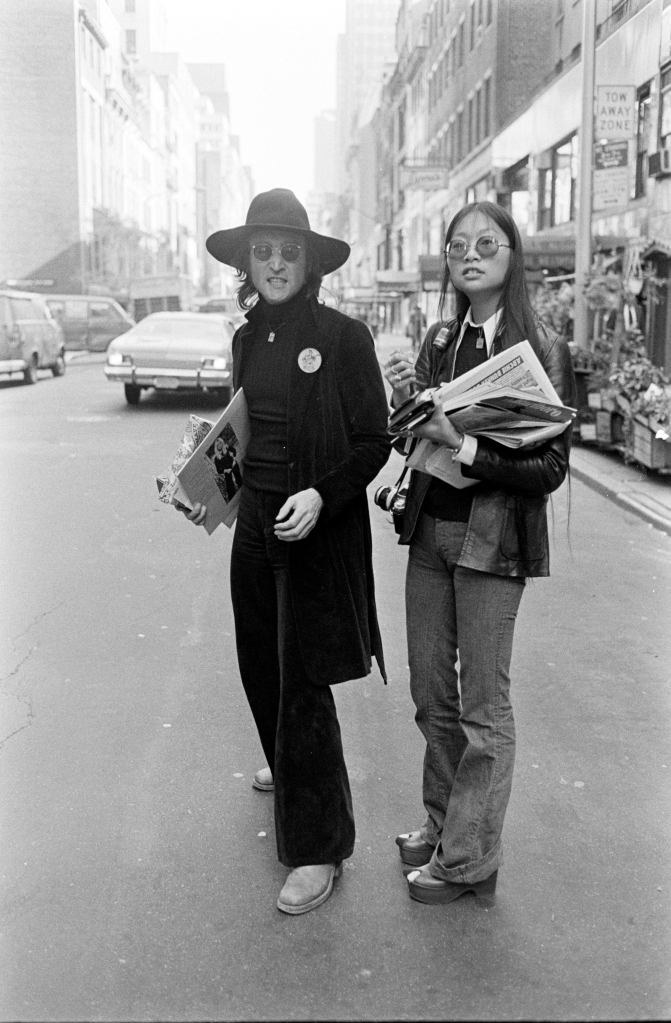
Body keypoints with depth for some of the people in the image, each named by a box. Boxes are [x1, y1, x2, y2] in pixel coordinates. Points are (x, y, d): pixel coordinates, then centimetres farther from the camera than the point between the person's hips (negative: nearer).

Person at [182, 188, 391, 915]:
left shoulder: (342, 338, -11)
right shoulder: (248, 338, 7)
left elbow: (373, 444, -10)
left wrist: (321, 496, -24)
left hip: (318, 534, -6)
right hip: (254, 526, 7)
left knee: (303, 684, -3)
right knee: (260, 667, 19)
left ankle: (318, 848, 11)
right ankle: (292, 767, 49)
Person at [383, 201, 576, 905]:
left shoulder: (542, 348, -10)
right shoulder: (439, 340, 5)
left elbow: (550, 468, -14)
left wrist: (464, 446, -24)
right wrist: (404, 402, -8)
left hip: (493, 540, -5)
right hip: (429, 530, 6)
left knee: (483, 706, 5)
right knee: (431, 692, 16)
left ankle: (469, 860, 20)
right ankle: (442, 822, 36)